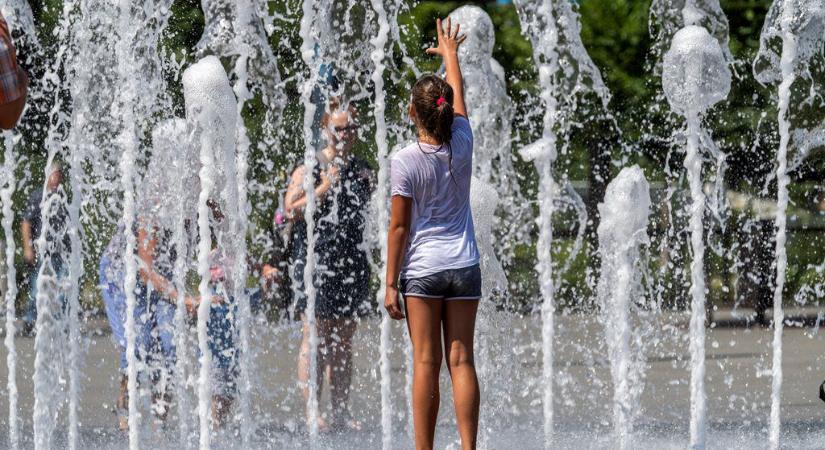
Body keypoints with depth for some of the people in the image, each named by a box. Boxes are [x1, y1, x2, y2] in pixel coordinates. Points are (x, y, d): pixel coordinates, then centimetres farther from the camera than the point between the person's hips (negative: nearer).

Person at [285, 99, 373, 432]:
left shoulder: (362, 171, 14)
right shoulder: (309, 168, -1)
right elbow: (292, 210, -11)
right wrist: (325, 187, -15)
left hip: (351, 263, 5)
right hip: (315, 260, -5)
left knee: (343, 341, 7)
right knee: (315, 338, -6)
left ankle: (341, 411, 10)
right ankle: (312, 411, -5)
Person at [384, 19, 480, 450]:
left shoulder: (405, 161, -11)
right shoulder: (461, 145, -1)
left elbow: (399, 226, -8)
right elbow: (459, 98, 19)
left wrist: (391, 284, -2)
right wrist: (450, 54, 37)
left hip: (422, 269, -3)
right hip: (464, 268, 3)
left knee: (426, 363, -1)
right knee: (461, 360, 3)